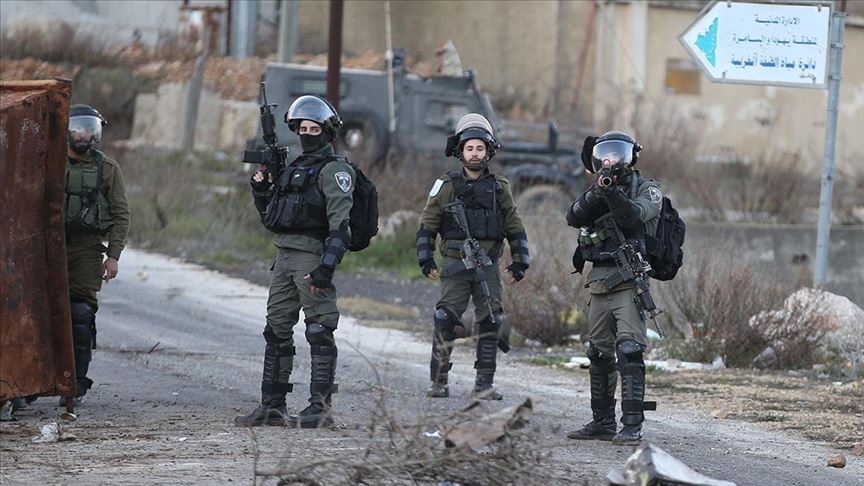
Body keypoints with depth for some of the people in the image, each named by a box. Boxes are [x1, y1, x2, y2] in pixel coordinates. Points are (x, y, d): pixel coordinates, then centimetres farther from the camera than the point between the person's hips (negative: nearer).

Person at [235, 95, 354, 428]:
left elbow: (340, 224, -15)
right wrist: (261, 187, 8)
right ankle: (272, 407, 14)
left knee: (319, 332, -6)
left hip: (312, 258, -9)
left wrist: (327, 267, -24)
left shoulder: (334, 170, -6)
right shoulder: (293, 169, 19)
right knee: (276, 331, 9)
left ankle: (320, 407, -5)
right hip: (285, 256, 9)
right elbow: (269, 215, 27)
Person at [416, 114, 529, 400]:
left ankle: (484, 384, 3)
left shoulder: (499, 188, 9)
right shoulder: (447, 186, 4)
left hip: (488, 266, 2)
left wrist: (520, 262, 7)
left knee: (490, 323, -1)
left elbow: (515, 228, 13)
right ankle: (438, 381, 0)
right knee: (446, 321, -7)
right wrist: (426, 259, -3)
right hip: (455, 265, -2)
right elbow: (428, 224, 5)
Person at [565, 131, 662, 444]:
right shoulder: (597, 190, 15)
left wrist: (611, 191, -31)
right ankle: (602, 422, 19)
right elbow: (575, 217, -2)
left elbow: (633, 216, -19)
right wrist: (597, 192, -17)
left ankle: (632, 426, -17)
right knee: (599, 355, 11)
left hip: (628, 283, -6)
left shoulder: (647, 190, 1)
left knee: (629, 353, -14)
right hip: (599, 282, 6)